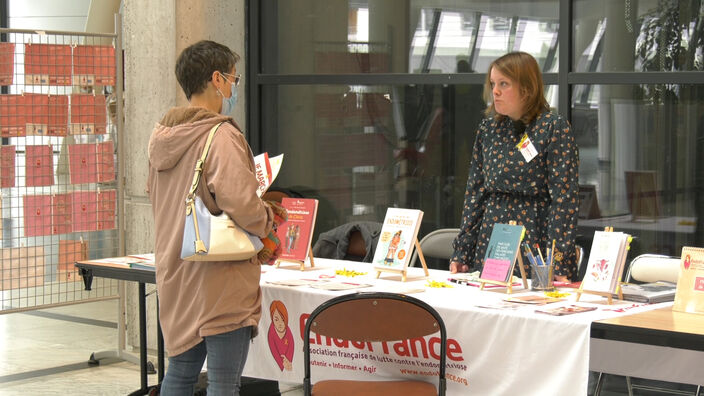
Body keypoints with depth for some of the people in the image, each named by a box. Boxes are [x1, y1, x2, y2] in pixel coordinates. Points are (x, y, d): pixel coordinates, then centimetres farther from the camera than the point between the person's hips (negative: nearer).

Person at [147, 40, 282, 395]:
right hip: (221, 283, -8)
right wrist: (268, 221, -4)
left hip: (175, 273, 8)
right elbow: (240, 204, -25)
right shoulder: (222, 137, -17)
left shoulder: (160, 136, 8)